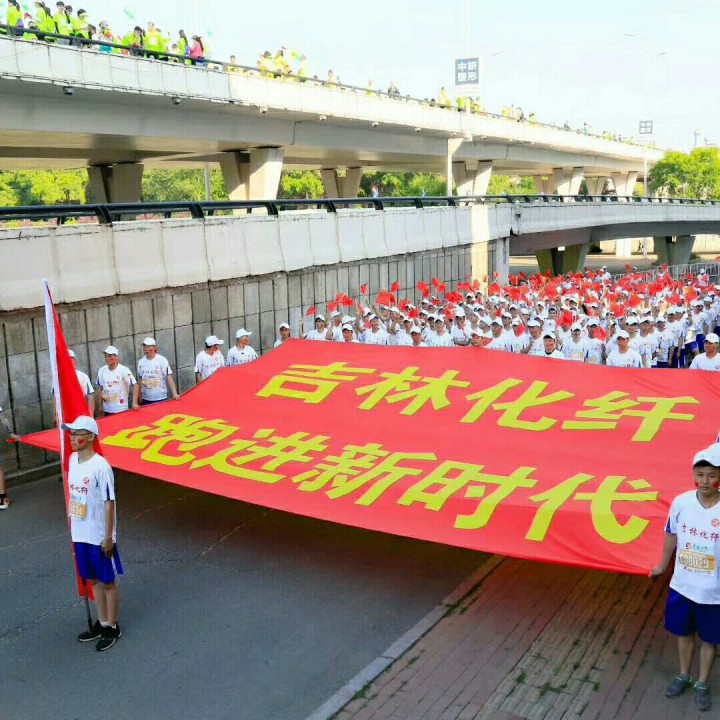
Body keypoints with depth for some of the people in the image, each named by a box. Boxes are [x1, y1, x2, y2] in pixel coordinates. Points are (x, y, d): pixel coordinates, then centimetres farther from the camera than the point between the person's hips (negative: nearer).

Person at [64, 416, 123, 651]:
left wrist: (108, 537, -15)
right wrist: (72, 528, 15)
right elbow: (73, 495, 11)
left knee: (108, 581, 9)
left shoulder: (101, 466, -21)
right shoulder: (72, 460, 1)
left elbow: (109, 503, -17)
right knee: (93, 580, 20)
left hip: (99, 536, -7)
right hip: (80, 535, 7)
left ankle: (112, 628, 24)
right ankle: (102, 623, 35)